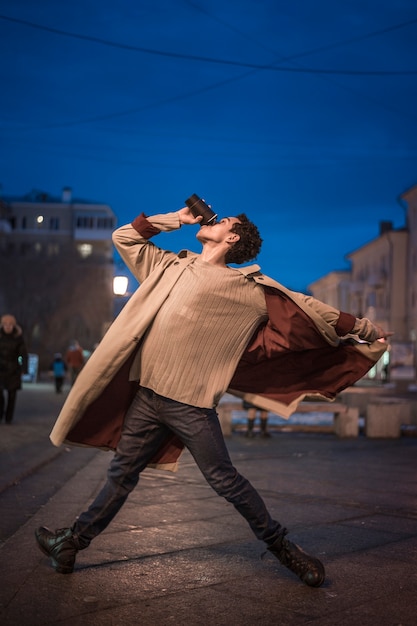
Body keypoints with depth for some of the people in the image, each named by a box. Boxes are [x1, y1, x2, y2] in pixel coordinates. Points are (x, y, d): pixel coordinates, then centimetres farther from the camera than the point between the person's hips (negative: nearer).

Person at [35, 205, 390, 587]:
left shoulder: (246, 288, -1)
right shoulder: (171, 266, 15)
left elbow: (302, 308, 1)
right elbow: (124, 237, 23)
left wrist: (362, 327, 3)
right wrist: (175, 219, 17)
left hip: (191, 403, -5)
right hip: (147, 396, 5)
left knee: (225, 480, 0)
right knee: (122, 473, 14)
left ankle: (280, 545, 17)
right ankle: (72, 544, 26)